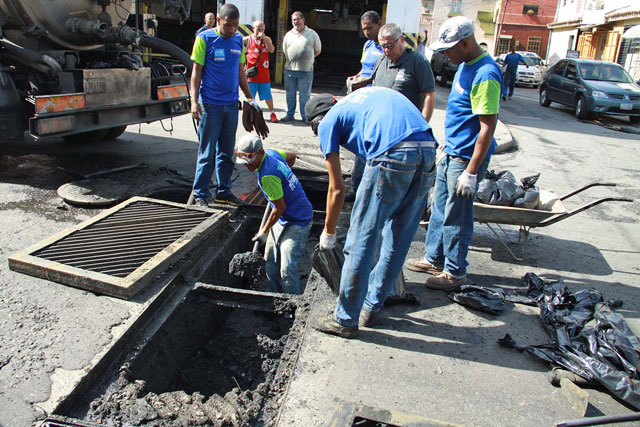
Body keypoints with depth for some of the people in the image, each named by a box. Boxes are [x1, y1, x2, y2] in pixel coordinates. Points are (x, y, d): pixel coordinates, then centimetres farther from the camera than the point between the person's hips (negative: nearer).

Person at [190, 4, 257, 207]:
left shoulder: (238, 40, 11)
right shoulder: (204, 38, -4)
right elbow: (196, 71, -6)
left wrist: (250, 98, 20)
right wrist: (194, 101, -14)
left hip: (231, 105, 5)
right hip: (210, 105, -5)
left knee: (227, 152, 12)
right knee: (207, 153, -1)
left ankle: (224, 192, 23)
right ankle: (200, 194, 9)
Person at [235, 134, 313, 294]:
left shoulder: (267, 176, -28)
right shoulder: (271, 152, -1)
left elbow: (280, 208, -21)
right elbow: (292, 156, 20)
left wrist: (264, 231, -8)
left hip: (296, 222, -10)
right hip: (282, 219, 10)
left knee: (287, 271, -14)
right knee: (271, 261, 15)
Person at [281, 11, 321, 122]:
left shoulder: (312, 34, 5)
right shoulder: (288, 34, 13)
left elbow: (317, 51, 9)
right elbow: (285, 50, 21)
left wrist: (307, 59, 5)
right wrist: (292, 60, 12)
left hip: (306, 71, -3)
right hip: (289, 69, 3)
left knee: (305, 95, 0)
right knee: (290, 93, 9)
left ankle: (305, 116, 9)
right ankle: (289, 114, 20)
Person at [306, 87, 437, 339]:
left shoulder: (328, 122, 16)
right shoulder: (369, 92, 35)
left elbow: (337, 190, 13)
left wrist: (328, 234, 25)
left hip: (393, 156, -7)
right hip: (429, 151, 7)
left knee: (360, 243, 6)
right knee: (398, 241, 17)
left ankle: (345, 320, 17)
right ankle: (371, 308, 32)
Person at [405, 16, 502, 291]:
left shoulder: (485, 75, -21)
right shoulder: (465, 65, 9)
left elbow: (487, 127, -23)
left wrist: (471, 172, -23)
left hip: (467, 157, -9)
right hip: (451, 153, 9)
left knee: (456, 217, 2)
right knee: (440, 207, 18)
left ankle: (455, 272, 18)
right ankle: (434, 259, 33)